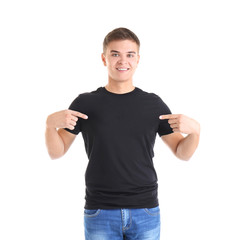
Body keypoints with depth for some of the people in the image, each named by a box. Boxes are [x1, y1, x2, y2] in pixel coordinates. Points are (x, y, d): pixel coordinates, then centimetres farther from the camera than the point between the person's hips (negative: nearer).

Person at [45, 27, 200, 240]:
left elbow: (183, 153, 7)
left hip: (145, 212, 1)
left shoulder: (153, 103, 4)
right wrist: (50, 124, -14)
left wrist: (194, 130, -12)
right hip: (100, 213, -1)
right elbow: (56, 152, 5)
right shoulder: (86, 103, 2)